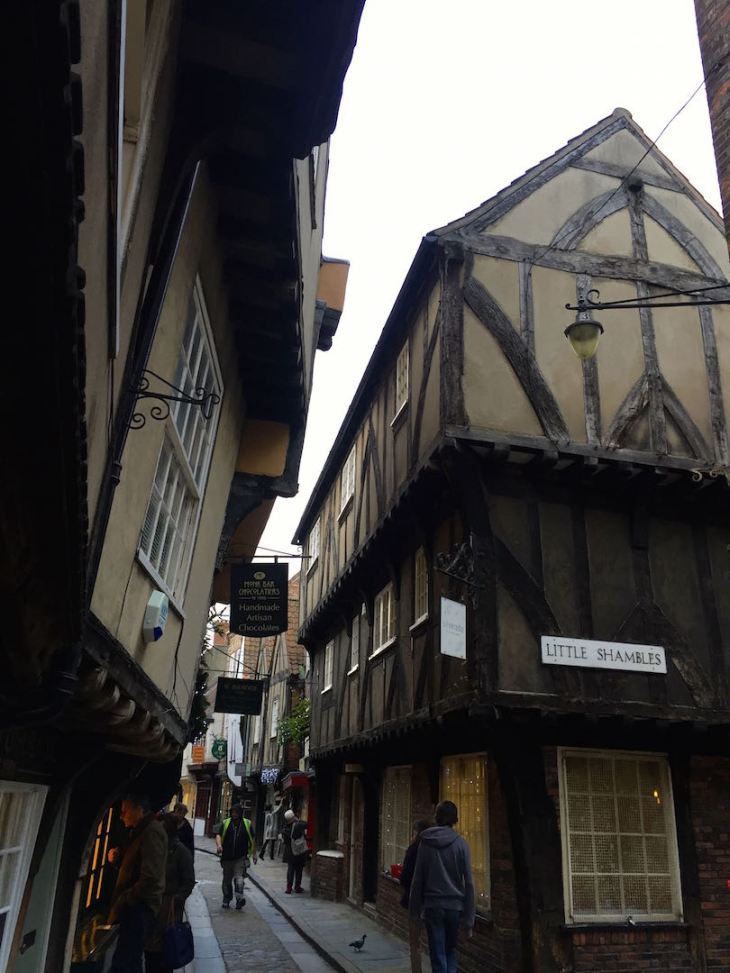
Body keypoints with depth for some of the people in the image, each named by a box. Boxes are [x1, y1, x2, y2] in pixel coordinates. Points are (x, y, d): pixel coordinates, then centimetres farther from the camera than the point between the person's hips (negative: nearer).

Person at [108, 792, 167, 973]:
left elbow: (150, 878, -24)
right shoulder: (141, 831, 15)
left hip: (139, 907, -10)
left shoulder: (152, 832, -17)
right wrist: (118, 859, 7)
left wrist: (123, 903, -17)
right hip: (135, 906, 10)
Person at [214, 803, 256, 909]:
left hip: (241, 858, -2)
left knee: (239, 877, -18)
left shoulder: (247, 824, 4)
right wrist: (219, 845, -27)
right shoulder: (225, 823, 4)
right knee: (227, 880, 12)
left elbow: (252, 840, 12)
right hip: (227, 857, 2)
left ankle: (239, 898, -26)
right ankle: (226, 900, 26)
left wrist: (254, 854, 11)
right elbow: (218, 835, -7)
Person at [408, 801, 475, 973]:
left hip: (433, 905, -1)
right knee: (450, 951, 20)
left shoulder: (426, 843, -1)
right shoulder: (460, 844, -3)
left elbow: (417, 879, 1)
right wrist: (469, 917, 1)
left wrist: (414, 910, 9)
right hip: (455, 905, 1)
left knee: (438, 958, 6)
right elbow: (469, 882, -4)